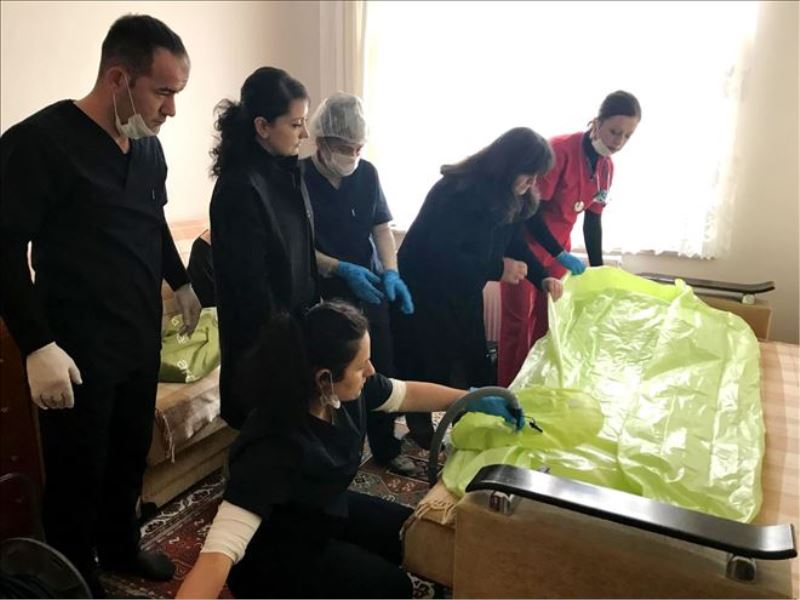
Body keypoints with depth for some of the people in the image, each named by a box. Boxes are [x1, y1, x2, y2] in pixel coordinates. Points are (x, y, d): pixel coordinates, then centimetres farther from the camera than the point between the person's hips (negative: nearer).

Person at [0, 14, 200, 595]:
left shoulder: (149, 148, 6)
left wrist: (182, 283, 24)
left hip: (141, 340, 6)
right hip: (77, 352, -6)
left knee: (131, 455, 19)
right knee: (77, 475, 10)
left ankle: (120, 546, 43)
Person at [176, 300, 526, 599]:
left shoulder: (346, 391, -18)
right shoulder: (275, 446, -39)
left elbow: (405, 393, 1)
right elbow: (219, 550, -42)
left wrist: (475, 401, 1)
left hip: (328, 513, 7)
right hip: (274, 549, -7)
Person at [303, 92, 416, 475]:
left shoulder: (367, 173, 0)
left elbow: (381, 228, 3)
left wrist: (391, 274, -12)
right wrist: (343, 269, -23)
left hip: (369, 289, 4)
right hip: (324, 294, -4)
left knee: (381, 371, 11)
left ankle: (386, 449, 31)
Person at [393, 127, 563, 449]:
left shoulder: (509, 198, -2)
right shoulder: (458, 192, -29)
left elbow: (514, 243, 10)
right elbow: (438, 255, -33)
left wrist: (542, 277, -6)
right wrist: (497, 269, -30)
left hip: (463, 293, 8)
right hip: (424, 289, -8)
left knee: (473, 363, 11)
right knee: (425, 365, 5)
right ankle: (421, 432, 26)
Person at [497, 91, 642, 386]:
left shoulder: (607, 167, 0)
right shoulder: (560, 149, -23)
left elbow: (593, 219, 7)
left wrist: (598, 268, 6)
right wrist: (561, 255, -25)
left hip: (558, 248, 7)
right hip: (525, 243, -6)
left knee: (547, 320, 11)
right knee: (518, 321, -2)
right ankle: (507, 391, 11)